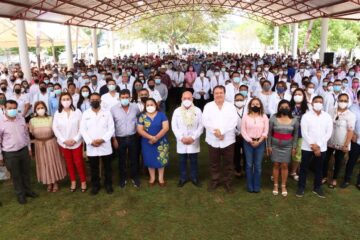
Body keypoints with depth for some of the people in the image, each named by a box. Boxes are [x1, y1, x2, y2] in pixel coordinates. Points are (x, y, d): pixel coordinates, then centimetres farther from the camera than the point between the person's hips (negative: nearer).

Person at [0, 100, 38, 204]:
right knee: (15, 175, 13)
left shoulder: (21, 119, -3)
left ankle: (28, 190, 39)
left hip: (24, 150, 4)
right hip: (10, 154, -3)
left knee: (26, 172, 18)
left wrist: (29, 148, 12)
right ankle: (20, 194, 32)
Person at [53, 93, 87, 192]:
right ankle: (73, 181, 30)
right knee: (69, 162, 15)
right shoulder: (57, 113, -4)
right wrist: (64, 140, -10)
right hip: (63, 143, 2)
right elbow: (55, 128, -3)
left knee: (79, 162, 5)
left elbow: (82, 127, -8)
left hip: (76, 142, -2)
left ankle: (83, 181, 23)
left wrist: (75, 139, -14)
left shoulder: (77, 111, -9)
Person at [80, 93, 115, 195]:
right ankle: (95, 185, 28)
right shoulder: (85, 114, 3)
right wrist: (91, 141, -13)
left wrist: (103, 139, -16)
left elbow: (111, 129, -4)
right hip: (91, 147, 1)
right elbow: (83, 130, -1)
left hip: (105, 145, 0)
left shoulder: (107, 113, 1)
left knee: (107, 167, 11)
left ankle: (108, 184, 27)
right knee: (94, 168, 12)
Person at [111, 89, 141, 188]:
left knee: (134, 159, 12)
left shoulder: (135, 107, -4)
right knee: (122, 160, 13)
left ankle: (135, 177, 30)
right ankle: (122, 179, 30)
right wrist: (114, 139, -6)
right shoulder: (114, 109, -9)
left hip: (133, 137, 1)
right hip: (120, 139, -1)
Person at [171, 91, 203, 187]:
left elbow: (201, 126, -4)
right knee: (182, 161, 11)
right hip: (181, 142, 1)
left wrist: (193, 137, -13)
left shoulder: (197, 110, -2)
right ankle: (183, 178, 26)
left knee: (194, 161, 9)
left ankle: (194, 178, 25)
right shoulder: (177, 111, 0)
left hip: (193, 141, -1)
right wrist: (181, 138, -12)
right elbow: (174, 126, -2)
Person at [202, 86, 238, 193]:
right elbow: (205, 121, -8)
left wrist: (221, 130, -20)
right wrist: (215, 132, -19)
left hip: (228, 140, 0)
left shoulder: (231, 106, 2)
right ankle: (214, 181, 28)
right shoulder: (208, 106, 3)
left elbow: (234, 121, -10)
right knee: (214, 163, 13)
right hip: (213, 140, 0)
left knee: (228, 164, 9)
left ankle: (227, 182, 24)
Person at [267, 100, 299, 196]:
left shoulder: (294, 120, -2)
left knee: (284, 166, 5)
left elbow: (295, 134, 5)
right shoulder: (273, 118, -7)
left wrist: (294, 147, 3)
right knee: (276, 165, 6)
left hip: (287, 146, 1)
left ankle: (283, 186, 19)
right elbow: (269, 133, -3)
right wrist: (269, 146, -3)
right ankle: (275, 185, 19)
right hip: (275, 146, -1)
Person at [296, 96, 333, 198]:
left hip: (321, 148, 2)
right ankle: (301, 187, 18)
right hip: (307, 147, -2)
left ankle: (317, 187, 28)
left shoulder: (327, 116, 2)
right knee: (304, 168, 6)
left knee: (319, 169, 13)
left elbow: (329, 133, -2)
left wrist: (318, 145, -10)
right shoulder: (306, 116, -5)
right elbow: (304, 133, -9)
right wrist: (312, 145, -14)